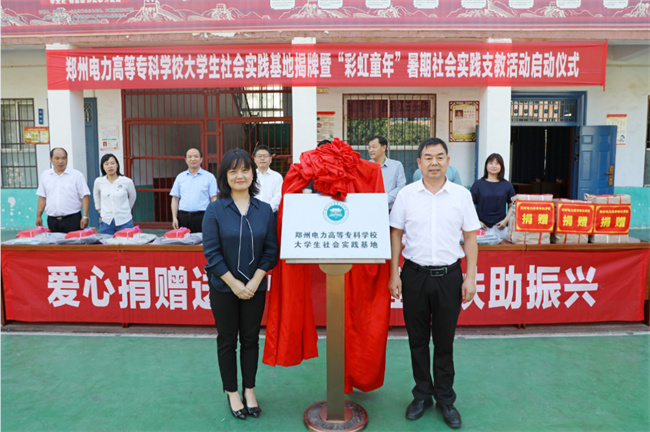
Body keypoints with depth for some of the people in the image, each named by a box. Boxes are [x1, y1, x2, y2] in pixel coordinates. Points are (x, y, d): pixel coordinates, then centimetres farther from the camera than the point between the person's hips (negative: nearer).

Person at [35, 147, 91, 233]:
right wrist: (38, 216, 11)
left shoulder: (77, 175, 0)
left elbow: (85, 196, -4)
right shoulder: (45, 176, 12)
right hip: (52, 220, 3)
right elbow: (42, 197, 16)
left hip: (72, 220, -3)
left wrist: (85, 217, -11)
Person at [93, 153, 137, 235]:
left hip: (124, 222, -2)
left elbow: (132, 197, 12)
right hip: (106, 222, 2)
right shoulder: (99, 181, 2)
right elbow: (96, 195, 22)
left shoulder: (127, 181, -5)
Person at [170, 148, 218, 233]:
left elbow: (214, 199, 1)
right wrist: (174, 218, 3)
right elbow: (175, 199, 13)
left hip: (201, 217, -2)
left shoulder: (209, 177, 5)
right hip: (183, 217, 3)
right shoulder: (180, 177, 13)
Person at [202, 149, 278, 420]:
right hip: (224, 288, -1)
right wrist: (234, 284, -14)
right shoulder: (215, 210, -7)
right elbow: (211, 252, -10)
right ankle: (232, 393, 30)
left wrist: (254, 281, -12)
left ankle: (249, 390, 32)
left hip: (255, 288, 2)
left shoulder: (265, 210, -1)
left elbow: (271, 250, -2)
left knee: (251, 339, 13)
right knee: (227, 340, 12)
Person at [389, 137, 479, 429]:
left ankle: (445, 399, 27)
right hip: (415, 274, 1)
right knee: (417, 340, 11)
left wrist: (470, 278, -1)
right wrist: (394, 274, -1)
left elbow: (470, 238, 4)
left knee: (444, 341, 10)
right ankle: (422, 394, 29)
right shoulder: (406, 194, 1)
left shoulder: (461, 195, 1)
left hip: (449, 275, 0)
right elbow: (395, 235, 4)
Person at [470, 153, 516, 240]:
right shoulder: (478, 184, 3)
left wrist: (506, 220, -3)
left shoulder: (507, 185, 8)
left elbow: (513, 206, 10)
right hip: (482, 227, -1)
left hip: (500, 227, 1)